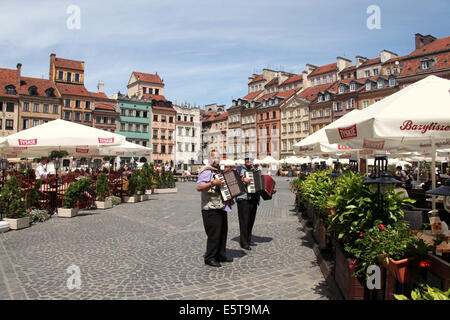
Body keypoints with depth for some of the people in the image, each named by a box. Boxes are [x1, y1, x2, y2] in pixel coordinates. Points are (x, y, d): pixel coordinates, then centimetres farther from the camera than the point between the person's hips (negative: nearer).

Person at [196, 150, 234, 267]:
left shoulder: (218, 171, 17)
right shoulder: (206, 171, -13)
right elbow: (199, 187, -25)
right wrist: (213, 183, -33)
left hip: (221, 207, 10)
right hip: (211, 209, -10)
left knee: (223, 231, 15)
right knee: (214, 233, -6)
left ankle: (221, 255, 27)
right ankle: (209, 258, 7)